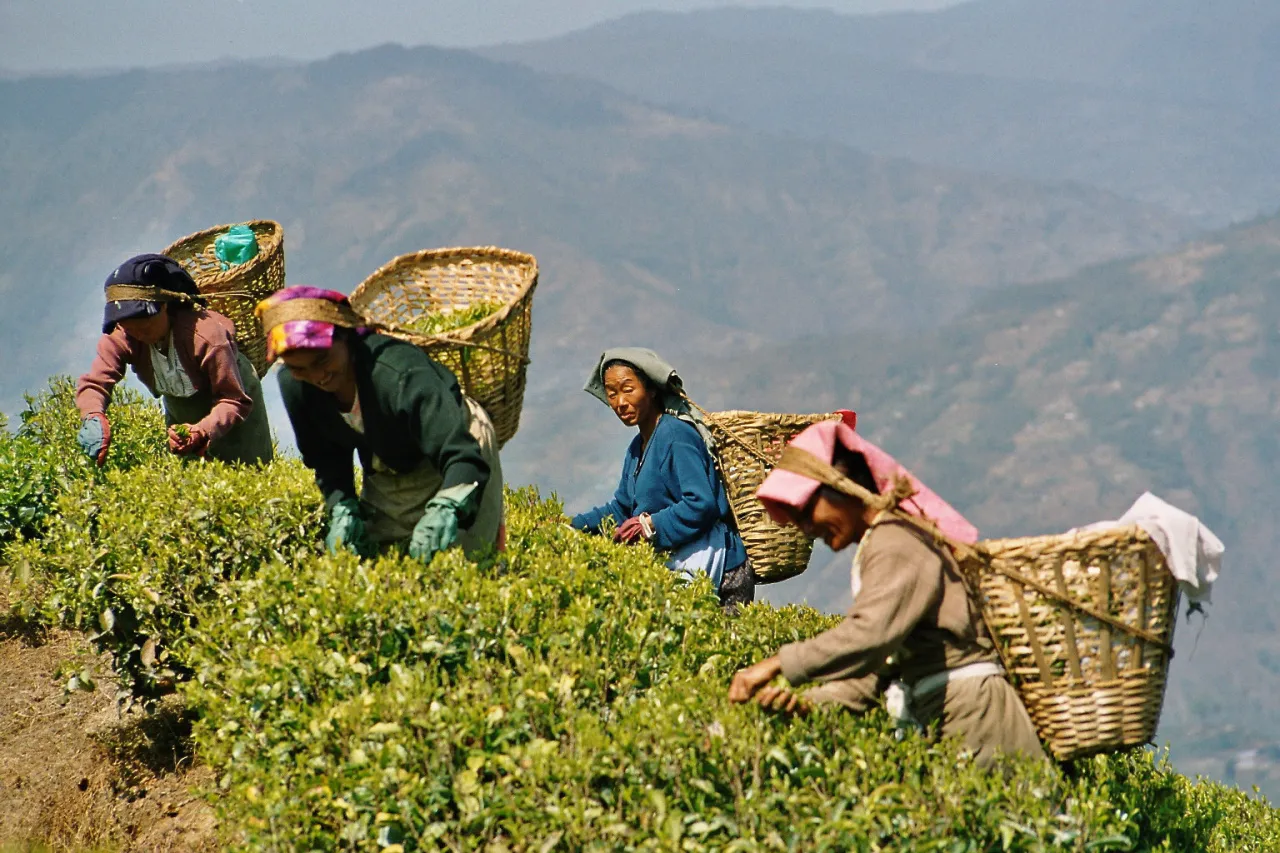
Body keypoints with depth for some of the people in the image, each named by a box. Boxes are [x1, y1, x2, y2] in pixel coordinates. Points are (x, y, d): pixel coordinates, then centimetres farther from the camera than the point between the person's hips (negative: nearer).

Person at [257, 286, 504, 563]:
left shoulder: (399, 373, -38)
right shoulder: (294, 385, -20)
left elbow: (463, 454, -45)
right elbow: (325, 459, -3)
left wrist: (445, 510, -63)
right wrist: (342, 509, -20)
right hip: (385, 479, 6)